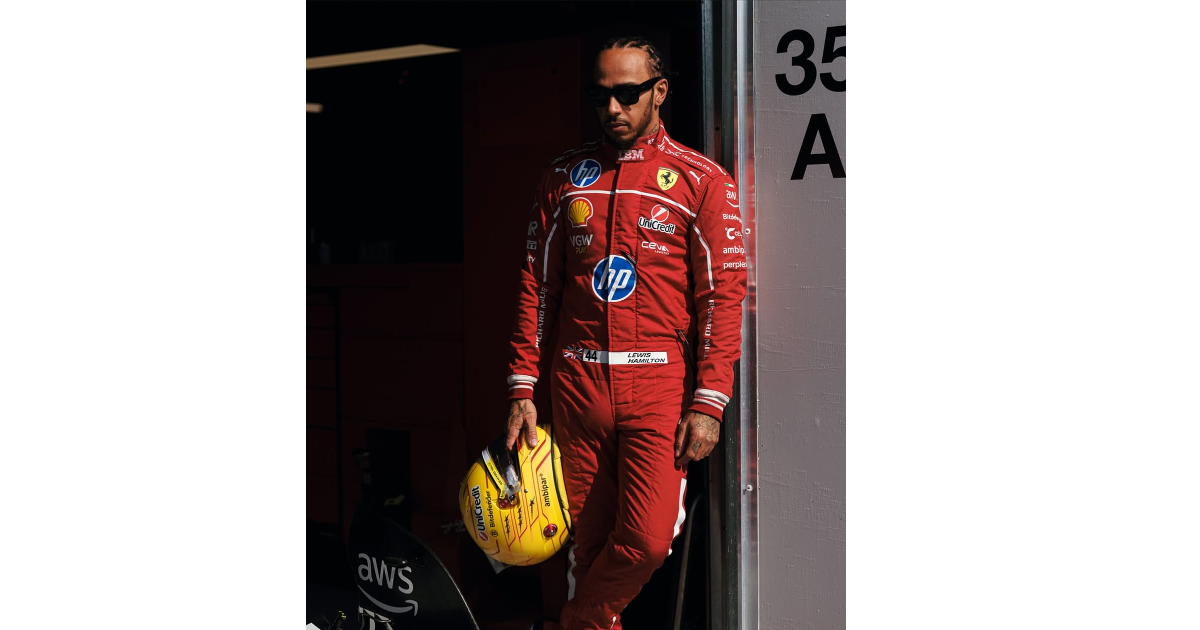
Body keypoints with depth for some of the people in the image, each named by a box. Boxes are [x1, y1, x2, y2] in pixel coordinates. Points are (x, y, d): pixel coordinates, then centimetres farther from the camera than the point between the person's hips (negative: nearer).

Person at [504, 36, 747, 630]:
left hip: (660, 383, -2)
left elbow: (723, 294, -3)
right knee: (588, 536, 7)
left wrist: (708, 403, -10)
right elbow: (536, 285, 11)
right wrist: (521, 389, 5)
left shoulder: (702, 180, 1)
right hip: (577, 381, 3)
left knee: (647, 538, -10)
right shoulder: (565, 175, 10)